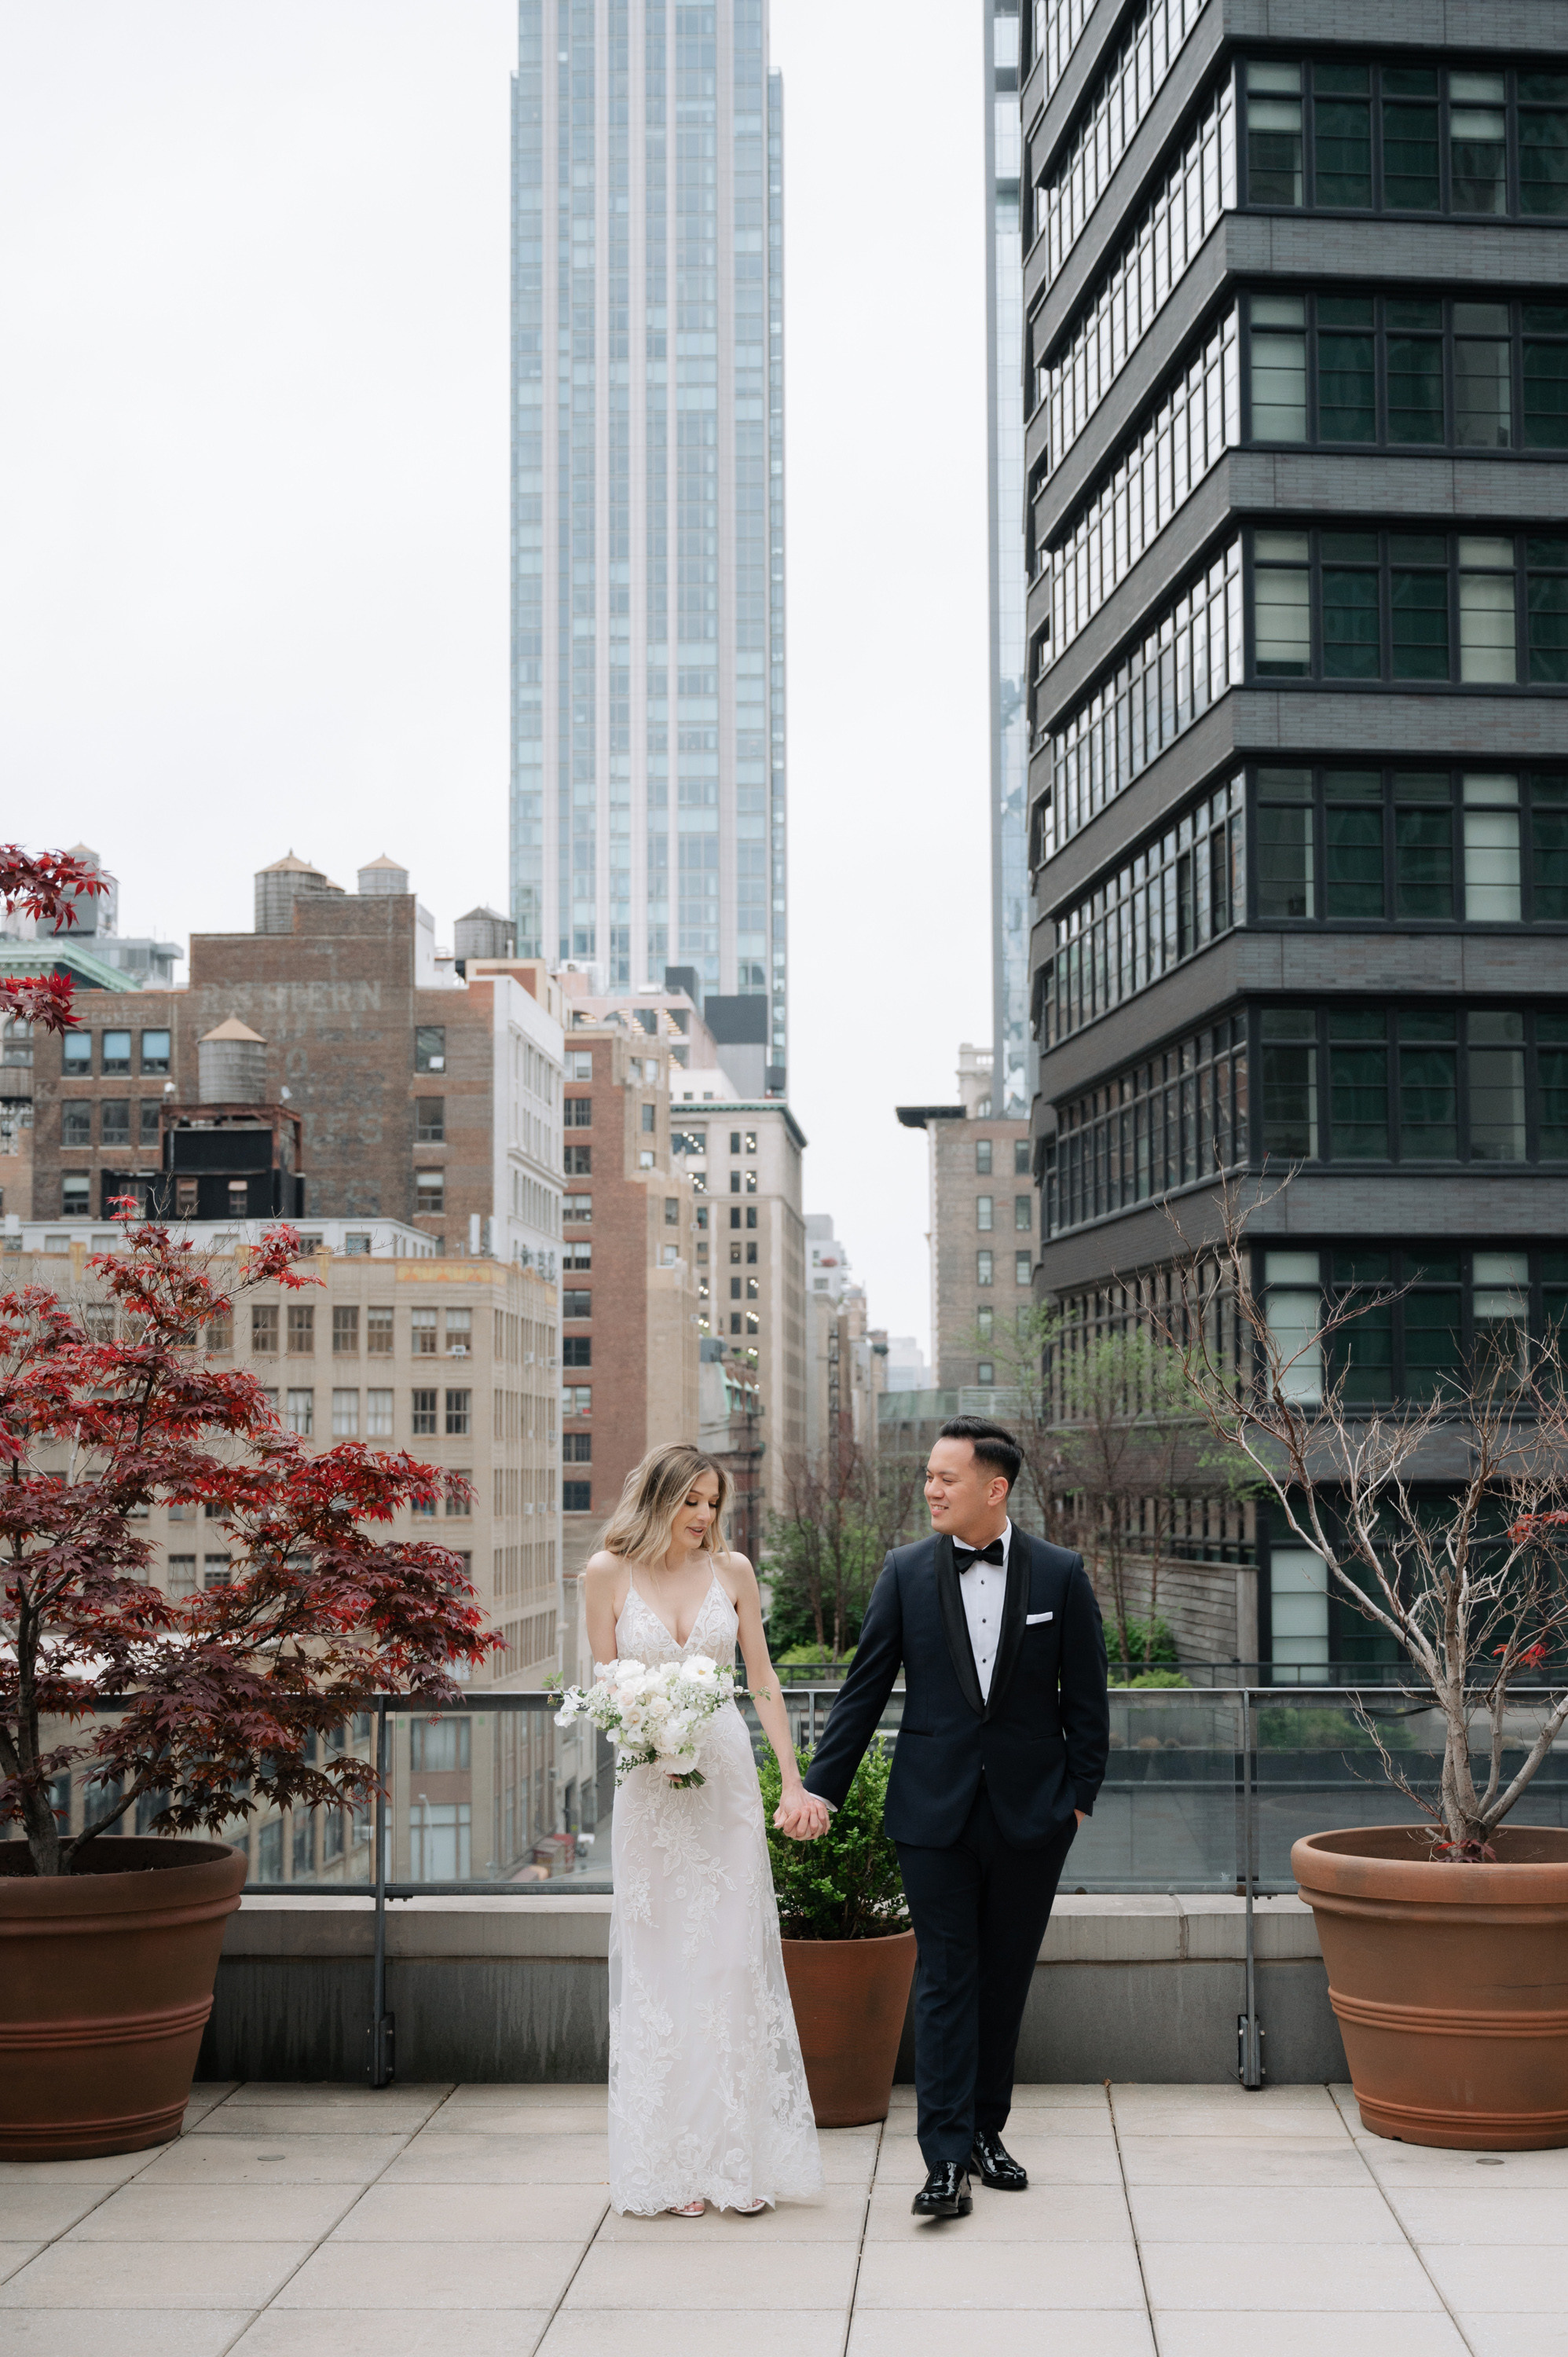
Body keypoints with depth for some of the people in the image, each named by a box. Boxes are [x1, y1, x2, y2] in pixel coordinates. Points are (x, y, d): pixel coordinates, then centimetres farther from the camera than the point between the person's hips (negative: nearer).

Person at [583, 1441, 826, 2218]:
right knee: (661, 1971, 1)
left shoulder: (731, 1570, 5)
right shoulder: (608, 1573, 0)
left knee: (736, 1964, 2)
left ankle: (744, 2158, 9)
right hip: (650, 1789, -2)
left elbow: (762, 1681, 9)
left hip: (727, 1780, 2)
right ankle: (673, 2164, 8)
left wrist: (794, 1782, 4)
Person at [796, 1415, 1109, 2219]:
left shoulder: (1061, 1574, -1)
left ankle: (985, 2130, 24)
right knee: (946, 1978, -2)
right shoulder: (906, 1571, 1)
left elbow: (1085, 1699, 3)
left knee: (1005, 1978, 10)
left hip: (1030, 1811, 1)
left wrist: (1081, 1796, -1)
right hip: (934, 1810, 0)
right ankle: (947, 2156, -2)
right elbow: (864, 1689, 3)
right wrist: (822, 1787, -1)